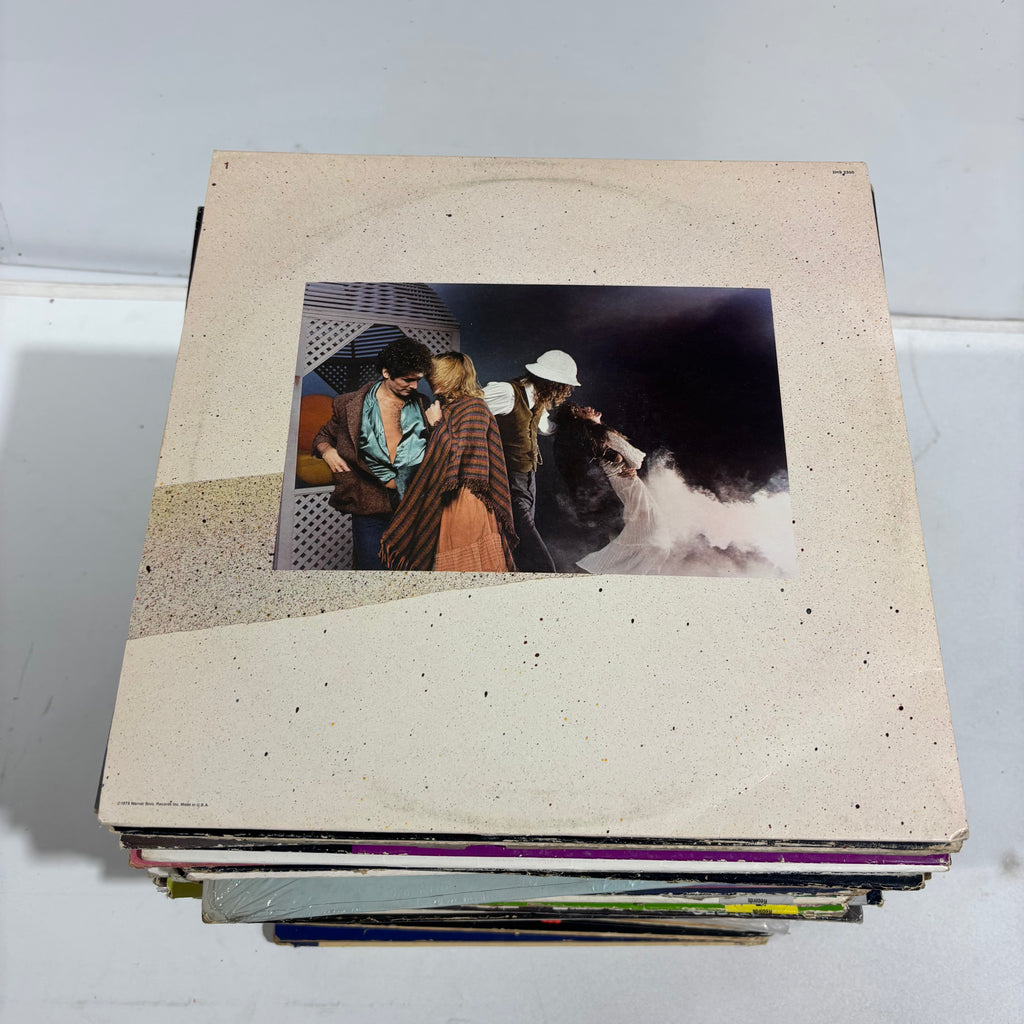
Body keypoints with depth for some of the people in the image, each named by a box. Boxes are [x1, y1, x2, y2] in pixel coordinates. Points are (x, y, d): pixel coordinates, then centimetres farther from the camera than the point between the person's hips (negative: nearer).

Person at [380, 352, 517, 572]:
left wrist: (438, 424, -8)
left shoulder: (474, 407, -7)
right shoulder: (449, 408, 18)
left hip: (465, 502, -9)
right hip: (446, 501, 9)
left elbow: (457, 454, -17)